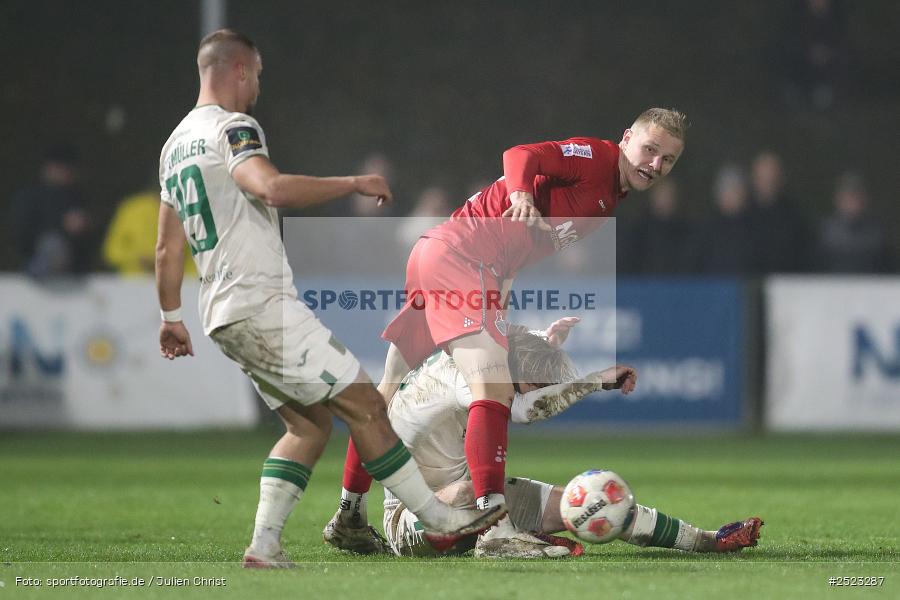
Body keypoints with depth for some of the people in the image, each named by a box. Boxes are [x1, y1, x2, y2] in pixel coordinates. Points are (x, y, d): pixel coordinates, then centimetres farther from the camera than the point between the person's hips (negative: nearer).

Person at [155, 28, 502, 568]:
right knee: (364, 404, -6)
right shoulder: (232, 128, -10)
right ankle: (442, 521, -3)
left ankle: (264, 547, 5)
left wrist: (171, 316, 33)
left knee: (310, 424, 13)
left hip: (224, 313, 10)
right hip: (261, 305, -10)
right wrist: (355, 184, -21)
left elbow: (168, 248, 24)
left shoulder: (175, 145, 19)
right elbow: (272, 188, -30)